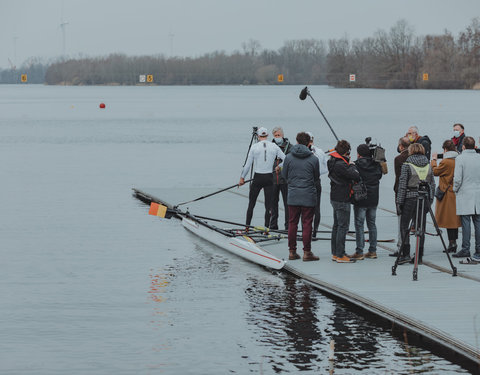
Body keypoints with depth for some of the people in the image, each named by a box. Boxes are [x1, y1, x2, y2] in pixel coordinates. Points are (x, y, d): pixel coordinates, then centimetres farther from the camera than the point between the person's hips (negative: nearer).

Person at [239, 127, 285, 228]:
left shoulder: (254, 147, -6)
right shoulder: (274, 147, -1)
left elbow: (248, 165, -4)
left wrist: (242, 178, 6)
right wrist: (279, 166, 19)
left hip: (257, 178, -1)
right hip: (269, 178, 1)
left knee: (251, 203, 10)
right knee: (268, 205, 4)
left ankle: (247, 226, 12)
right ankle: (266, 228, 0)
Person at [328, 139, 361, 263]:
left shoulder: (334, 162, 7)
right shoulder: (340, 165, -23)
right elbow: (356, 176, -22)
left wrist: (348, 164, 1)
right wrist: (352, 165, -7)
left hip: (335, 198, 10)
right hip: (342, 200, -10)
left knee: (337, 226, 16)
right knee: (343, 226, -5)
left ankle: (335, 253, 22)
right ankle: (340, 255, -3)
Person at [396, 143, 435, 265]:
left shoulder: (407, 165, -7)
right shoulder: (428, 165, 7)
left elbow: (402, 185, -8)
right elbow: (432, 185, 9)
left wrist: (399, 202, -4)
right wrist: (430, 201, 16)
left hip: (410, 198, -4)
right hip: (424, 199, 4)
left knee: (404, 226, 2)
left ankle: (405, 254, -8)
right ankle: (419, 256, 10)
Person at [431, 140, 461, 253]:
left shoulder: (445, 162, -17)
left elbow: (435, 171, -4)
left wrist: (434, 160, 9)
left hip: (447, 194, -7)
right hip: (457, 193, 7)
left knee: (448, 219, -3)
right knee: (454, 218, 11)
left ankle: (452, 242, -4)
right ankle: (453, 243, 15)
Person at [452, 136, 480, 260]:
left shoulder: (460, 158, -9)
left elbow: (457, 179, -12)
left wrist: (455, 189, 5)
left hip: (465, 195, -4)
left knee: (465, 223, -2)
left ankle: (465, 249, -1)